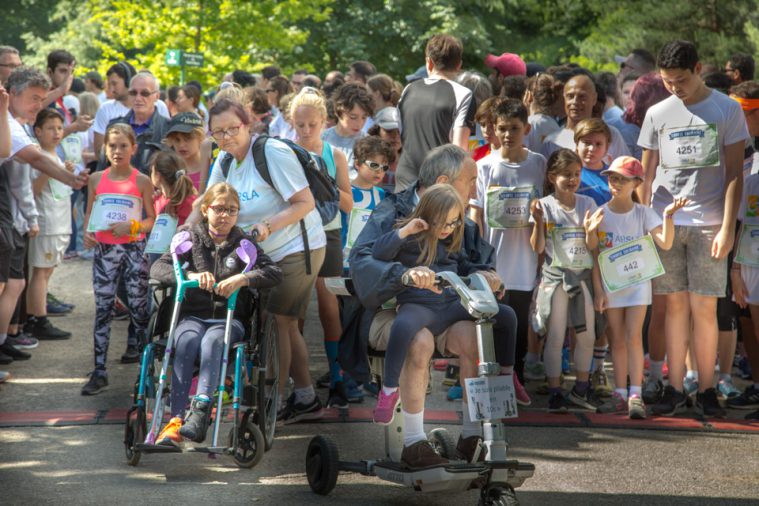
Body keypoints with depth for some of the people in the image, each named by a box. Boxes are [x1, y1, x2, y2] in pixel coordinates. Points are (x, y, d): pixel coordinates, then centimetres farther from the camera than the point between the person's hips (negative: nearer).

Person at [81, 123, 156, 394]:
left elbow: (151, 220, 1)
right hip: (104, 249, 2)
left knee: (138, 305, 3)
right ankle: (99, 371, -3)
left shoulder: (142, 181, -1)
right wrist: (87, 232, -6)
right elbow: (89, 213, 14)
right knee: (103, 309, -1)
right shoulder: (97, 179, 6)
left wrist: (131, 226, -18)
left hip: (133, 248, -2)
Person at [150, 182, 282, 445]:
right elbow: (158, 267, 1)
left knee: (212, 340, -35)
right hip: (193, 316, 1)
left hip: (230, 318, 0)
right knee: (187, 340, -34)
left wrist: (243, 279, -20)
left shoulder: (244, 243, 12)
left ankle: (201, 409, -50)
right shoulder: (192, 239, 13)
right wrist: (190, 275, -18)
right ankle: (176, 420, -43)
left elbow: (275, 272, -2)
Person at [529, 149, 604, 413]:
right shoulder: (544, 206, -3)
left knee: (587, 335, 6)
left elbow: (592, 246, 3)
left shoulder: (587, 204, 5)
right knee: (555, 336, -4)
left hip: (582, 274, 3)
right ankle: (555, 392, 1)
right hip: (555, 275, -3)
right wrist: (538, 222, -19)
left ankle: (581, 389, 19)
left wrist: (590, 230, -16)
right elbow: (538, 248, -5)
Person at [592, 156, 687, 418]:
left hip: (637, 282, -1)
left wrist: (668, 215, -26)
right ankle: (620, 395, 9)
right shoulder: (600, 214, -1)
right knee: (617, 340, 5)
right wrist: (598, 291, -4)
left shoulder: (643, 213, -2)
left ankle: (635, 394, -12)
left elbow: (665, 242, -14)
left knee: (633, 337, -10)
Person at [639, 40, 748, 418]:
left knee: (704, 307, -2)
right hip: (664, 222, 2)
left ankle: (706, 390, 6)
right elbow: (646, 175, 13)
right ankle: (675, 389, 8)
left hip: (708, 224, -2)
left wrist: (727, 228, -7)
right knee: (675, 305, 3)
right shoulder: (657, 114, 8)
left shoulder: (727, 110, 1)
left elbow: (734, 174, 0)